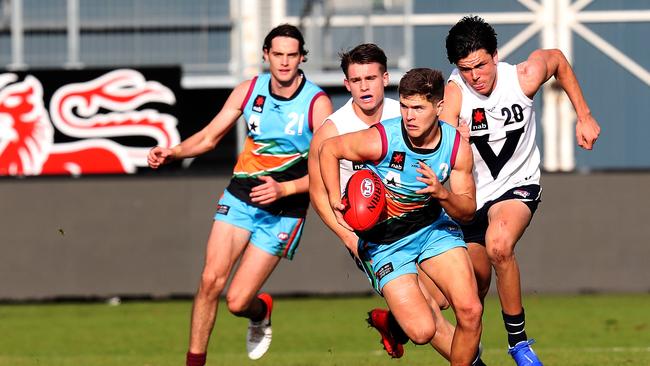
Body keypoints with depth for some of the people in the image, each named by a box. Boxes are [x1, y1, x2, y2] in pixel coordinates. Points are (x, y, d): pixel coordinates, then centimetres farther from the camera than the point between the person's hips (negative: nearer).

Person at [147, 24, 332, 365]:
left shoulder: (317, 103, -13)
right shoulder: (249, 90, -1)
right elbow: (209, 136, 9)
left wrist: (284, 189, -26)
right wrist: (173, 152, -9)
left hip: (283, 210, -3)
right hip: (239, 196, 3)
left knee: (237, 301, -7)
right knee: (211, 280, -14)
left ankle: (261, 312, 30)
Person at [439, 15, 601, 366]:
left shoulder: (524, 77, -17)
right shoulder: (453, 94, -23)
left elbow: (558, 60, 7)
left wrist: (584, 117, 9)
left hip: (518, 183, -1)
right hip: (470, 193, 1)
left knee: (499, 246, -31)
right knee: (476, 279, 7)